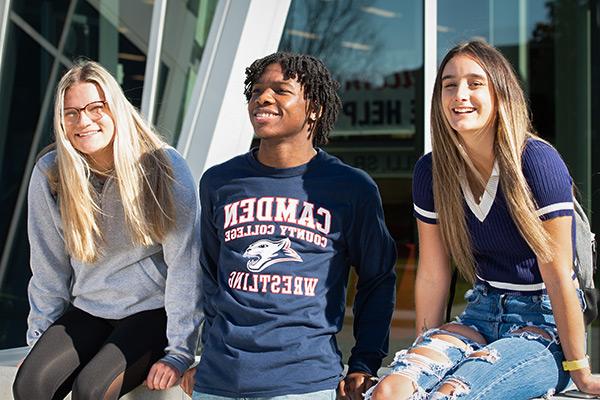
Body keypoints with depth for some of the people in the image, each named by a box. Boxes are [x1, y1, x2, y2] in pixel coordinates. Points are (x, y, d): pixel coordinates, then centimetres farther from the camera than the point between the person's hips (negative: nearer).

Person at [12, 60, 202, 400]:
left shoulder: (165, 168, -14)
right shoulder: (49, 174, -3)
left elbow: (185, 264, -14)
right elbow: (49, 266, 5)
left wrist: (179, 353, -16)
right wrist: (41, 338, 6)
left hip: (153, 312, -3)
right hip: (89, 311, 4)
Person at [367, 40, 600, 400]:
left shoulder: (537, 161, -16)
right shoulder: (431, 171, 0)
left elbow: (558, 275, -14)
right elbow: (432, 275, 7)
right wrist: (423, 352, 11)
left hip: (546, 323, -4)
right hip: (481, 314, 5)